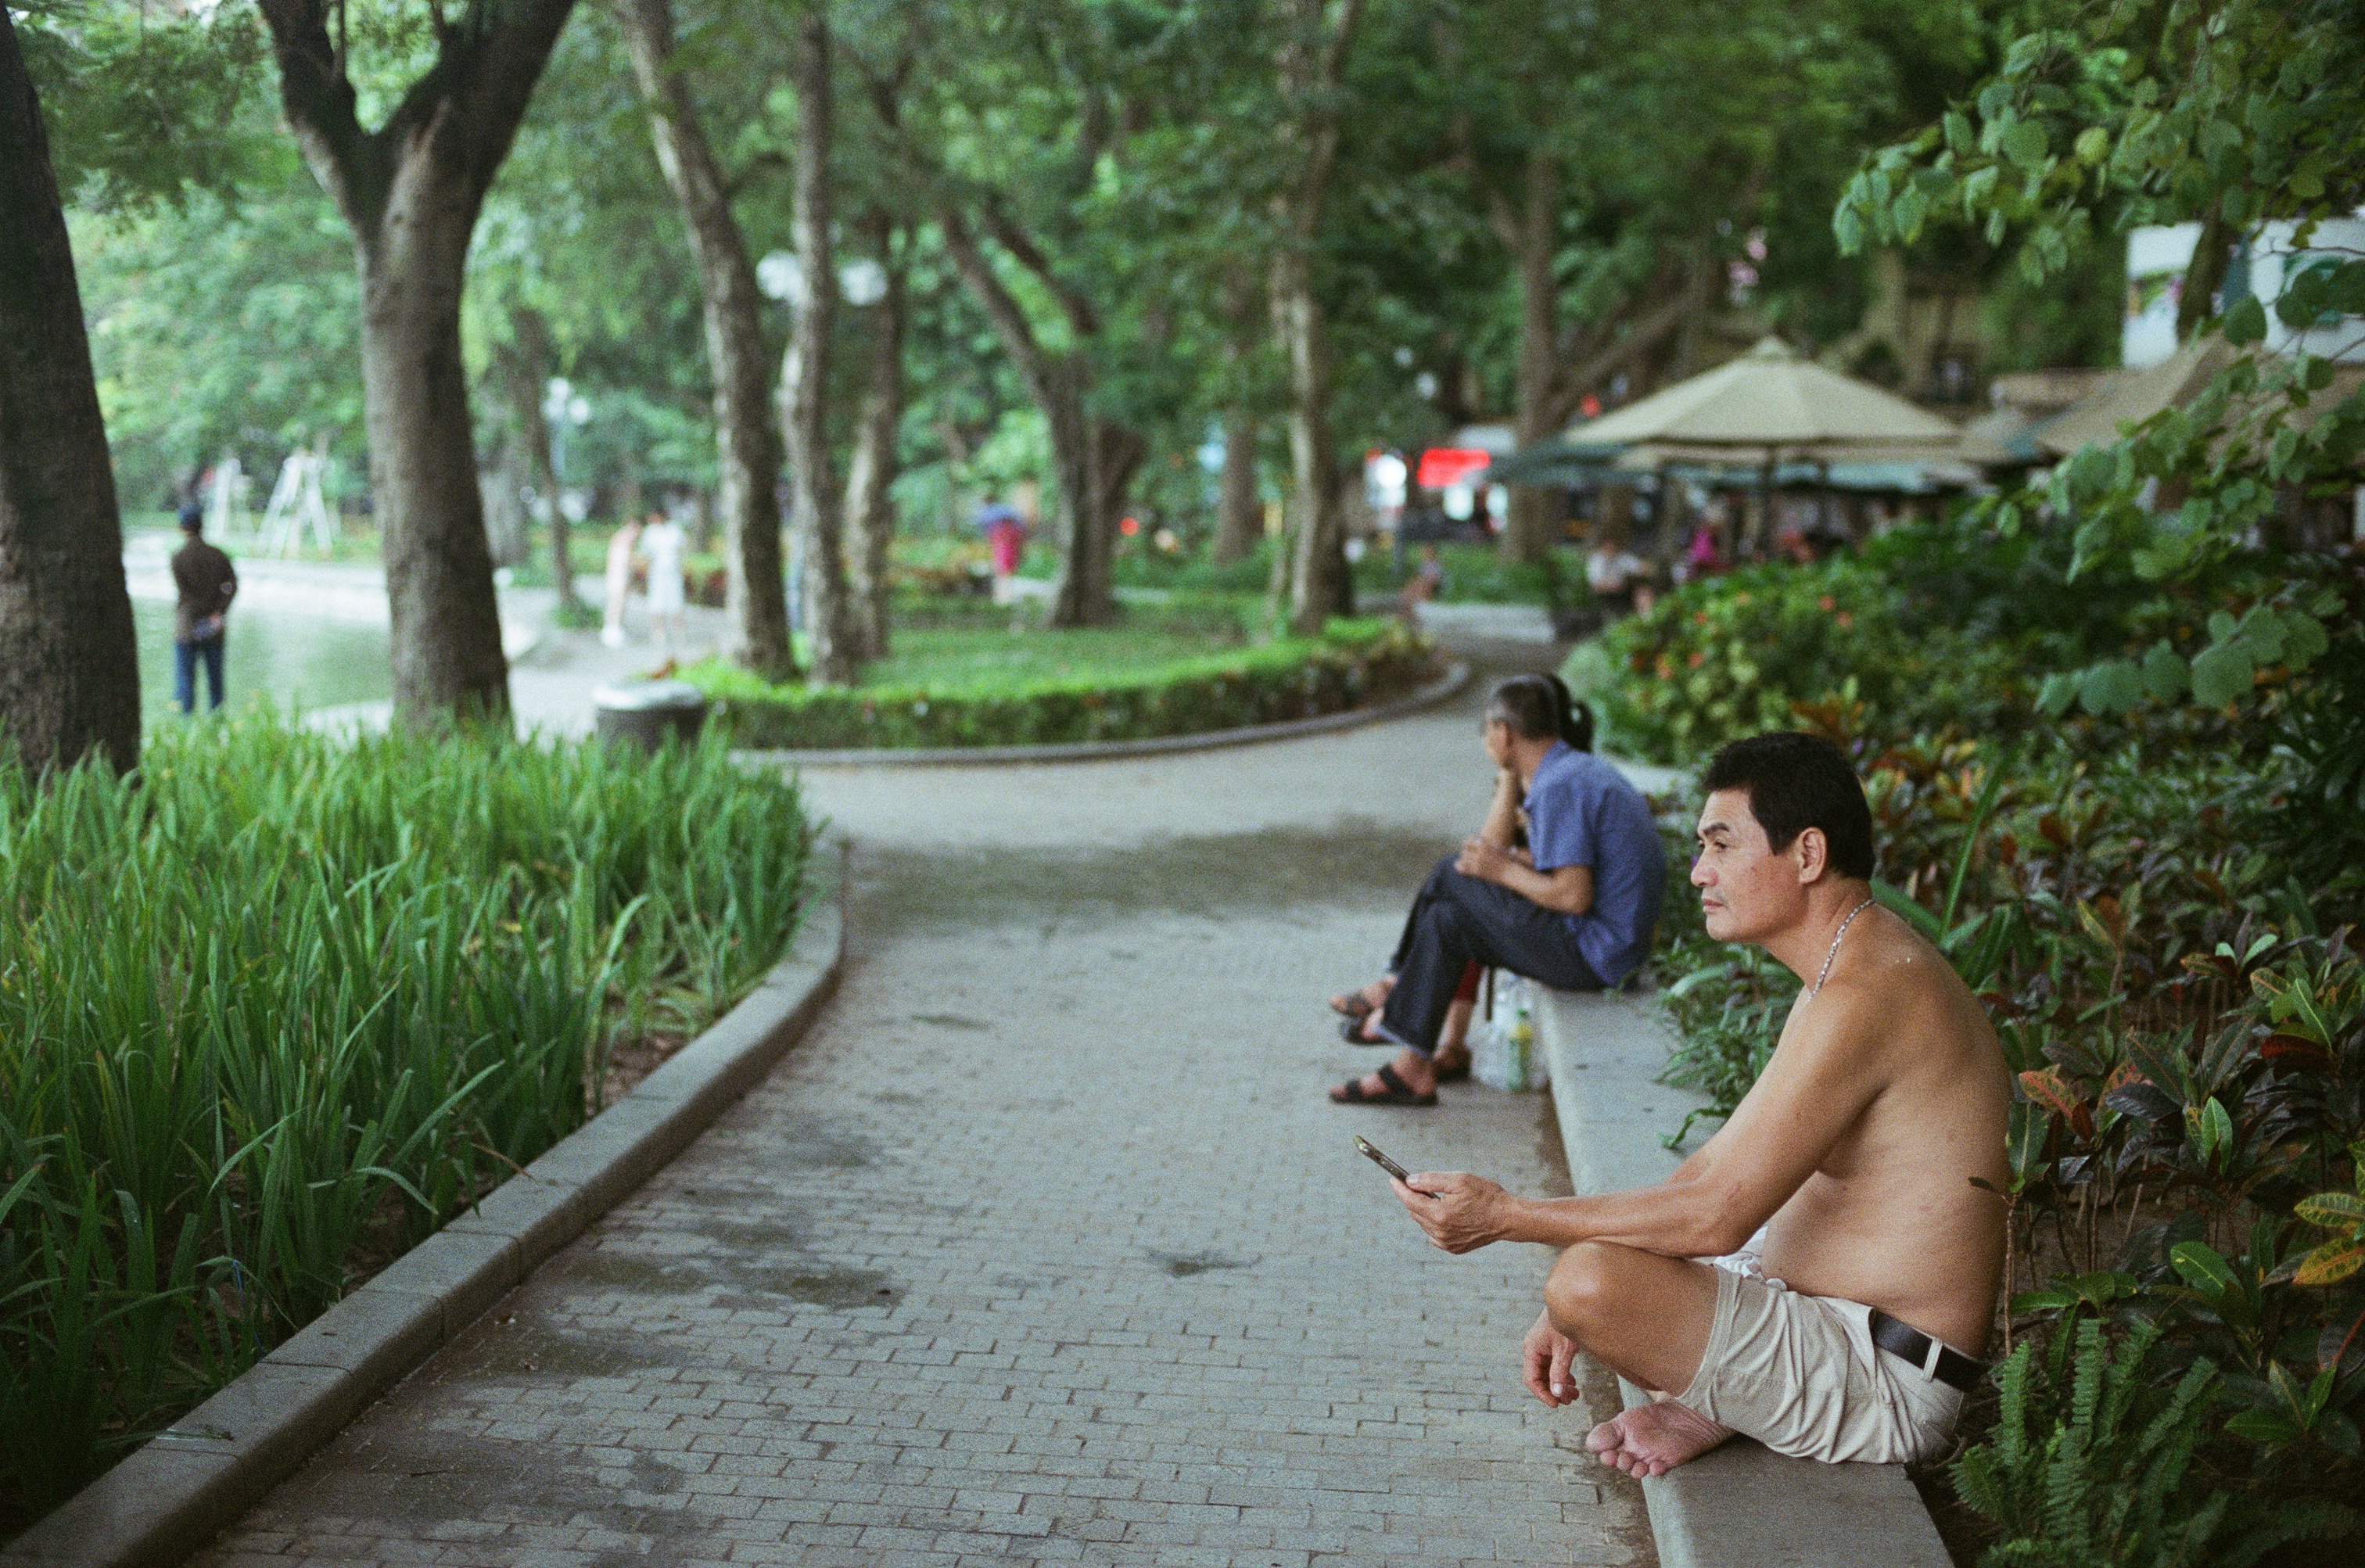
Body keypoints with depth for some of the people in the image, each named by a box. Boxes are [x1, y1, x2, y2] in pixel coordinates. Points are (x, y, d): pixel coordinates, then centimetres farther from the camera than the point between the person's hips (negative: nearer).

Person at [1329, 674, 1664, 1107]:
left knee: (1453, 879, -6)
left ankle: (1398, 986, 9)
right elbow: (1494, 845, 18)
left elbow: (1574, 895, -25)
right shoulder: (1577, 769, 14)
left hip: (1592, 953, -10)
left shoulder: (1560, 787, -18)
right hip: (1611, 945, 10)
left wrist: (1502, 869, -13)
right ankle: (1412, 1067, 5)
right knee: (1449, 918, 7)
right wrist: (1509, 778, 9)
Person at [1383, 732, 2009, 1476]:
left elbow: (1717, 1213, -27)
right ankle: (1715, 1404, 4)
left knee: (1591, 1280, -30)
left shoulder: (1864, 999, -25)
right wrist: (1573, 1311, 4)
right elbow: (1721, 1164, 11)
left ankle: (1707, 1408, -1)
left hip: (1887, 1386, -11)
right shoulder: (1856, 968, 10)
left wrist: (1507, 1216, -19)